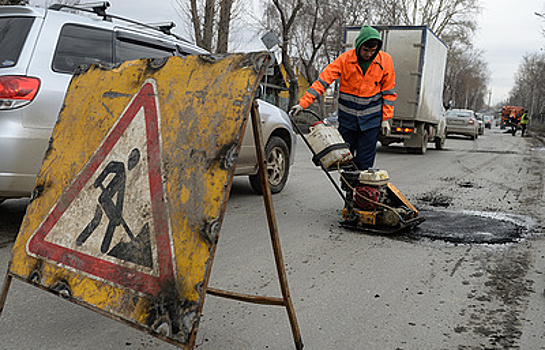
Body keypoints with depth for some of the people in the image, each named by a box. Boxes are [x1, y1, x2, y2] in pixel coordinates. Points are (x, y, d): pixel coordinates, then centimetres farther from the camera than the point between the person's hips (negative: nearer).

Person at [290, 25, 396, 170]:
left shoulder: (385, 60, -4)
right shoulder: (345, 59, -9)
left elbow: (388, 91, 5)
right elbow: (323, 81, -11)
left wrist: (385, 118, 2)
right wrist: (303, 103, -19)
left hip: (371, 118, 0)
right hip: (347, 117, 1)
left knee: (365, 161, -2)